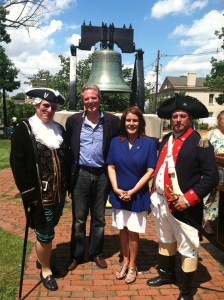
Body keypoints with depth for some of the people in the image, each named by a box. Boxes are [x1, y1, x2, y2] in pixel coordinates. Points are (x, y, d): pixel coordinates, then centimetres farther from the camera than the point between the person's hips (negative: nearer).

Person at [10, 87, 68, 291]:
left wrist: (67, 185, 8)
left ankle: (42, 258, 45)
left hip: (58, 192, 5)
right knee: (45, 234, 5)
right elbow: (17, 163, -13)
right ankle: (45, 270, 29)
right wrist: (28, 192, -16)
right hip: (39, 194, -5)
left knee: (49, 230, 20)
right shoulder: (24, 129, -9)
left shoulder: (59, 129, 7)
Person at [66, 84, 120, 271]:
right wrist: (68, 173, 1)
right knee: (79, 218, 11)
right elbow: (67, 148, 5)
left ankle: (96, 253, 32)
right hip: (80, 175, 0)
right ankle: (76, 255, 28)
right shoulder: (73, 120, 1)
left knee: (99, 218, 14)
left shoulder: (112, 121, -2)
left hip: (102, 175, 0)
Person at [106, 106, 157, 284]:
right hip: (118, 194, 3)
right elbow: (111, 167, 2)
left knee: (133, 232, 7)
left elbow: (150, 171, -9)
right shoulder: (116, 142, 1)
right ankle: (125, 262, 32)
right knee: (122, 230, 14)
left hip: (138, 195, -2)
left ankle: (132, 266, 26)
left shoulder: (149, 143, -8)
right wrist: (116, 189, -10)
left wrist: (133, 191, -14)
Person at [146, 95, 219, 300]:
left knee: (187, 248, 7)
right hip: (160, 202, 7)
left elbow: (212, 177, -16)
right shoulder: (166, 140, 9)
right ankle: (167, 274, 46)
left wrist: (188, 199, -20)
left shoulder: (200, 143, -12)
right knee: (165, 241, 24)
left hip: (183, 206, -6)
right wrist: (154, 193, 9)